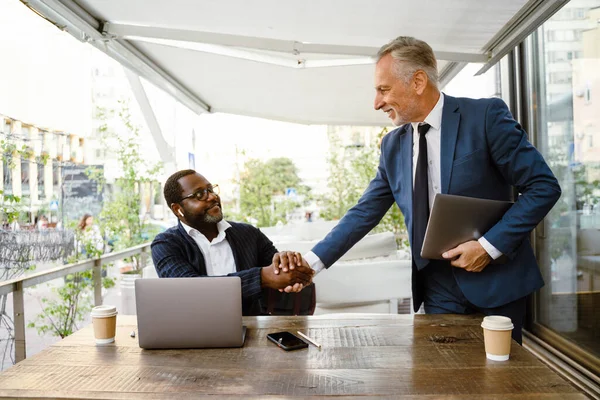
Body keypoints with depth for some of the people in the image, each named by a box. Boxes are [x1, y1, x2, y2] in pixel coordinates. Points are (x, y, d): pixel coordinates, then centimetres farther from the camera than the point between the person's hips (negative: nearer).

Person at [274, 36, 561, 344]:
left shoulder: (486, 116, -9)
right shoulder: (393, 144, 4)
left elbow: (544, 186, -8)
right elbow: (364, 213, 6)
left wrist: (490, 246, -17)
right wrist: (312, 261, -3)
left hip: (495, 280, -3)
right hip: (439, 287, 3)